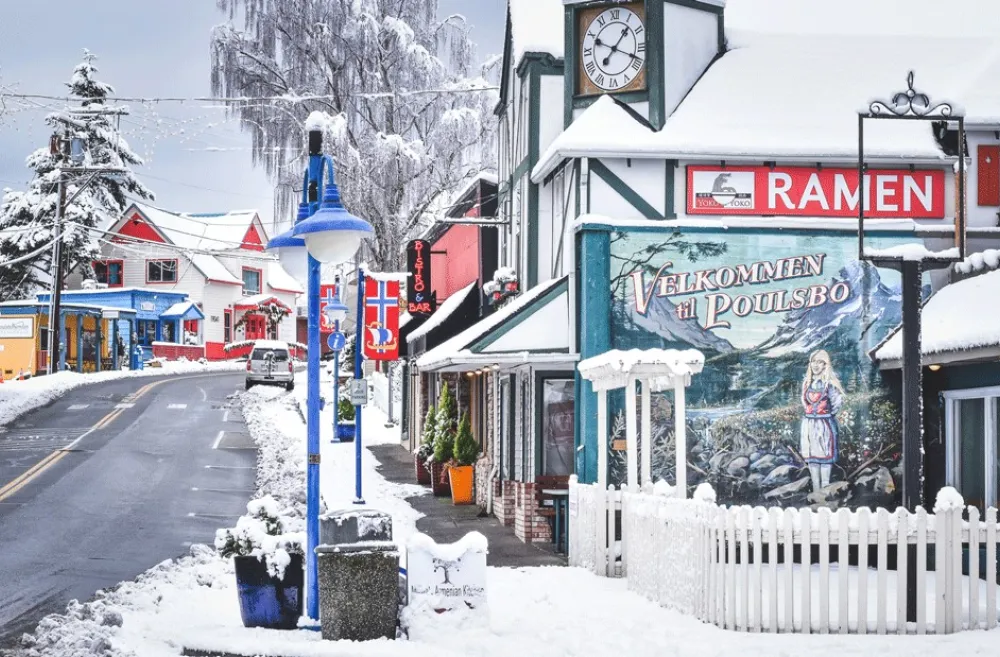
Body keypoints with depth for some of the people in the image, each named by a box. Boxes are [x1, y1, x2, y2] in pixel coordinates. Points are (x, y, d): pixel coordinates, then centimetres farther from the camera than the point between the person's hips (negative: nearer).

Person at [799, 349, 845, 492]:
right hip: (809, 425, 6)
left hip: (824, 425, -6)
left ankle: (825, 489, 2)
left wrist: (828, 415, 2)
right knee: (811, 456, 7)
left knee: (825, 457, -2)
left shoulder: (829, 383, -7)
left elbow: (837, 403, -7)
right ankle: (815, 490, 14)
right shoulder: (807, 382, 10)